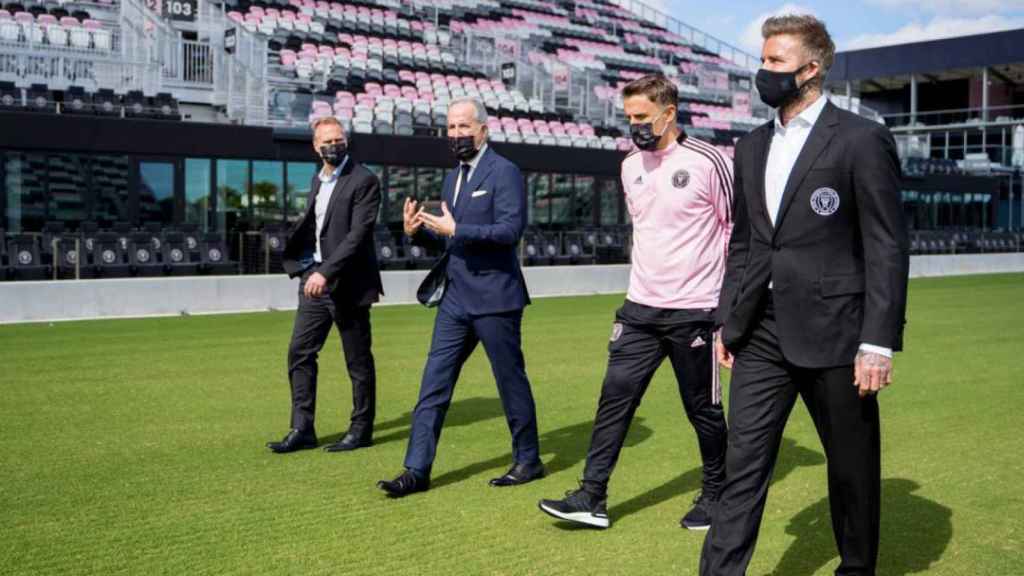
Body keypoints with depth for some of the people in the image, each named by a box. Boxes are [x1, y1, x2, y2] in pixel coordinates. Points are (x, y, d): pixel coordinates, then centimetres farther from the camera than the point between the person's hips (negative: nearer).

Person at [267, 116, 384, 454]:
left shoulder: (364, 181, -10)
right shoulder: (318, 180, 14)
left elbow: (358, 234, -19)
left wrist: (326, 272, -25)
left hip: (348, 283, -7)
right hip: (315, 280, 7)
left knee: (358, 360, 3)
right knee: (300, 352, 5)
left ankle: (361, 429, 16)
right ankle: (302, 429, 12)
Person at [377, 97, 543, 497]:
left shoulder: (503, 172, -9)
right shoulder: (453, 178, 16)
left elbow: (511, 229, -20)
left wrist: (455, 230, -23)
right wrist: (418, 232, 0)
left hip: (493, 297, -7)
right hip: (456, 298, 7)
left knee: (511, 380, 6)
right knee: (433, 384, 3)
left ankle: (528, 461, 22)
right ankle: (417, 470, 7)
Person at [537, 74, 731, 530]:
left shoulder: (707, 161, -10)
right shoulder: (630, 166, 8)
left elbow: (738, 228, -3)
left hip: (695, 310, -5)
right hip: (640, 307, 5)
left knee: (702, 407, 7)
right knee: (615, 396, 1)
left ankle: (715, 493, 26)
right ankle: (593, 497, 7)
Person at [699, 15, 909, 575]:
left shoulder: (862, 139, -6)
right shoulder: (752, 146, 13)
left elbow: (887, 249, -9)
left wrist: (878, 341, -14)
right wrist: (727, 320, 13)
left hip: (831, 331, -5)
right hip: (761, 333, 5)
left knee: (853, 466, 11)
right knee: (743, 465, 3)